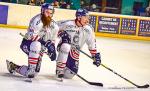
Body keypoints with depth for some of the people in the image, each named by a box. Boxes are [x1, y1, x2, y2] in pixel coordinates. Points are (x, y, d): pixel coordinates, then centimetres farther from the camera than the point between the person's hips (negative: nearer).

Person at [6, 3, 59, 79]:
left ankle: (13, 66, 23)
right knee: (36, 45, -42)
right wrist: (46, 43, -39)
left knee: (34, 72, 1)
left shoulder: (54, 26, -2)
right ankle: (31, 69, -28)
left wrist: (52, 48, -12)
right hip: (27, 43, -6)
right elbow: (32, 35, -33)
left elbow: (52, 40, 8)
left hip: (39, 49, 6)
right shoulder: (37, 20, -23)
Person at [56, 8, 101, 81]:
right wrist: (61, 33, -22)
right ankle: (59, 70, -26)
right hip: (64, 45, -3)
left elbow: (92, 44, 1)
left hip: (74, 52, 3)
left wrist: (96, 55, -2)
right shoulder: (68, 24, -19)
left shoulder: (88, 29, -8)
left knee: (69, 74, -5)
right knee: (66, 47, -41)